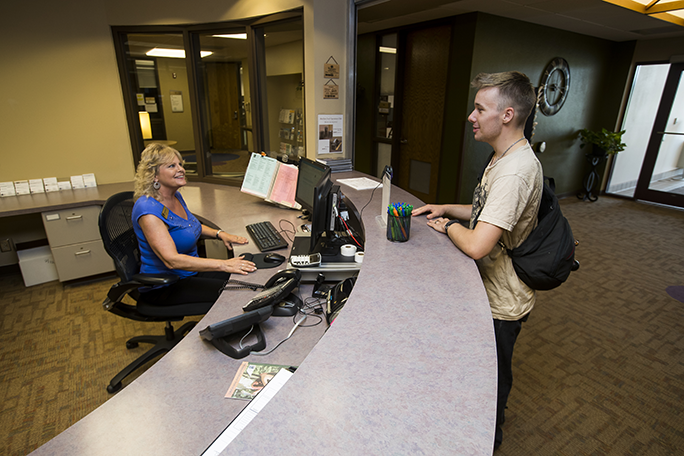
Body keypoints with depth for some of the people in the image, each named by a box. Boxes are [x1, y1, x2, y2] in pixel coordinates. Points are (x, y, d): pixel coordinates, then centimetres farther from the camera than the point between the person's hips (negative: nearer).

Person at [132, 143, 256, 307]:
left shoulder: (176, 196, 3)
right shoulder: (148, 209, -25)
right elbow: (171, 260, -34)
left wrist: (220, 234, 3)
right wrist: (223, 265, -38)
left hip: (190, 271, 8)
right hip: (163, 287, -8)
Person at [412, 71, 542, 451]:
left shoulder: (515, 170, -31)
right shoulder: (506, 158, 5)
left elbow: (476, 245, -36)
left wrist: (449, 225, -16)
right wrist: (448, 209, 3)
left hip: (501, 305, -9)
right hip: (491, 290, 9)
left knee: (492, 375, 16)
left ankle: (488, 437, 43)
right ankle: (492, 409, 56)